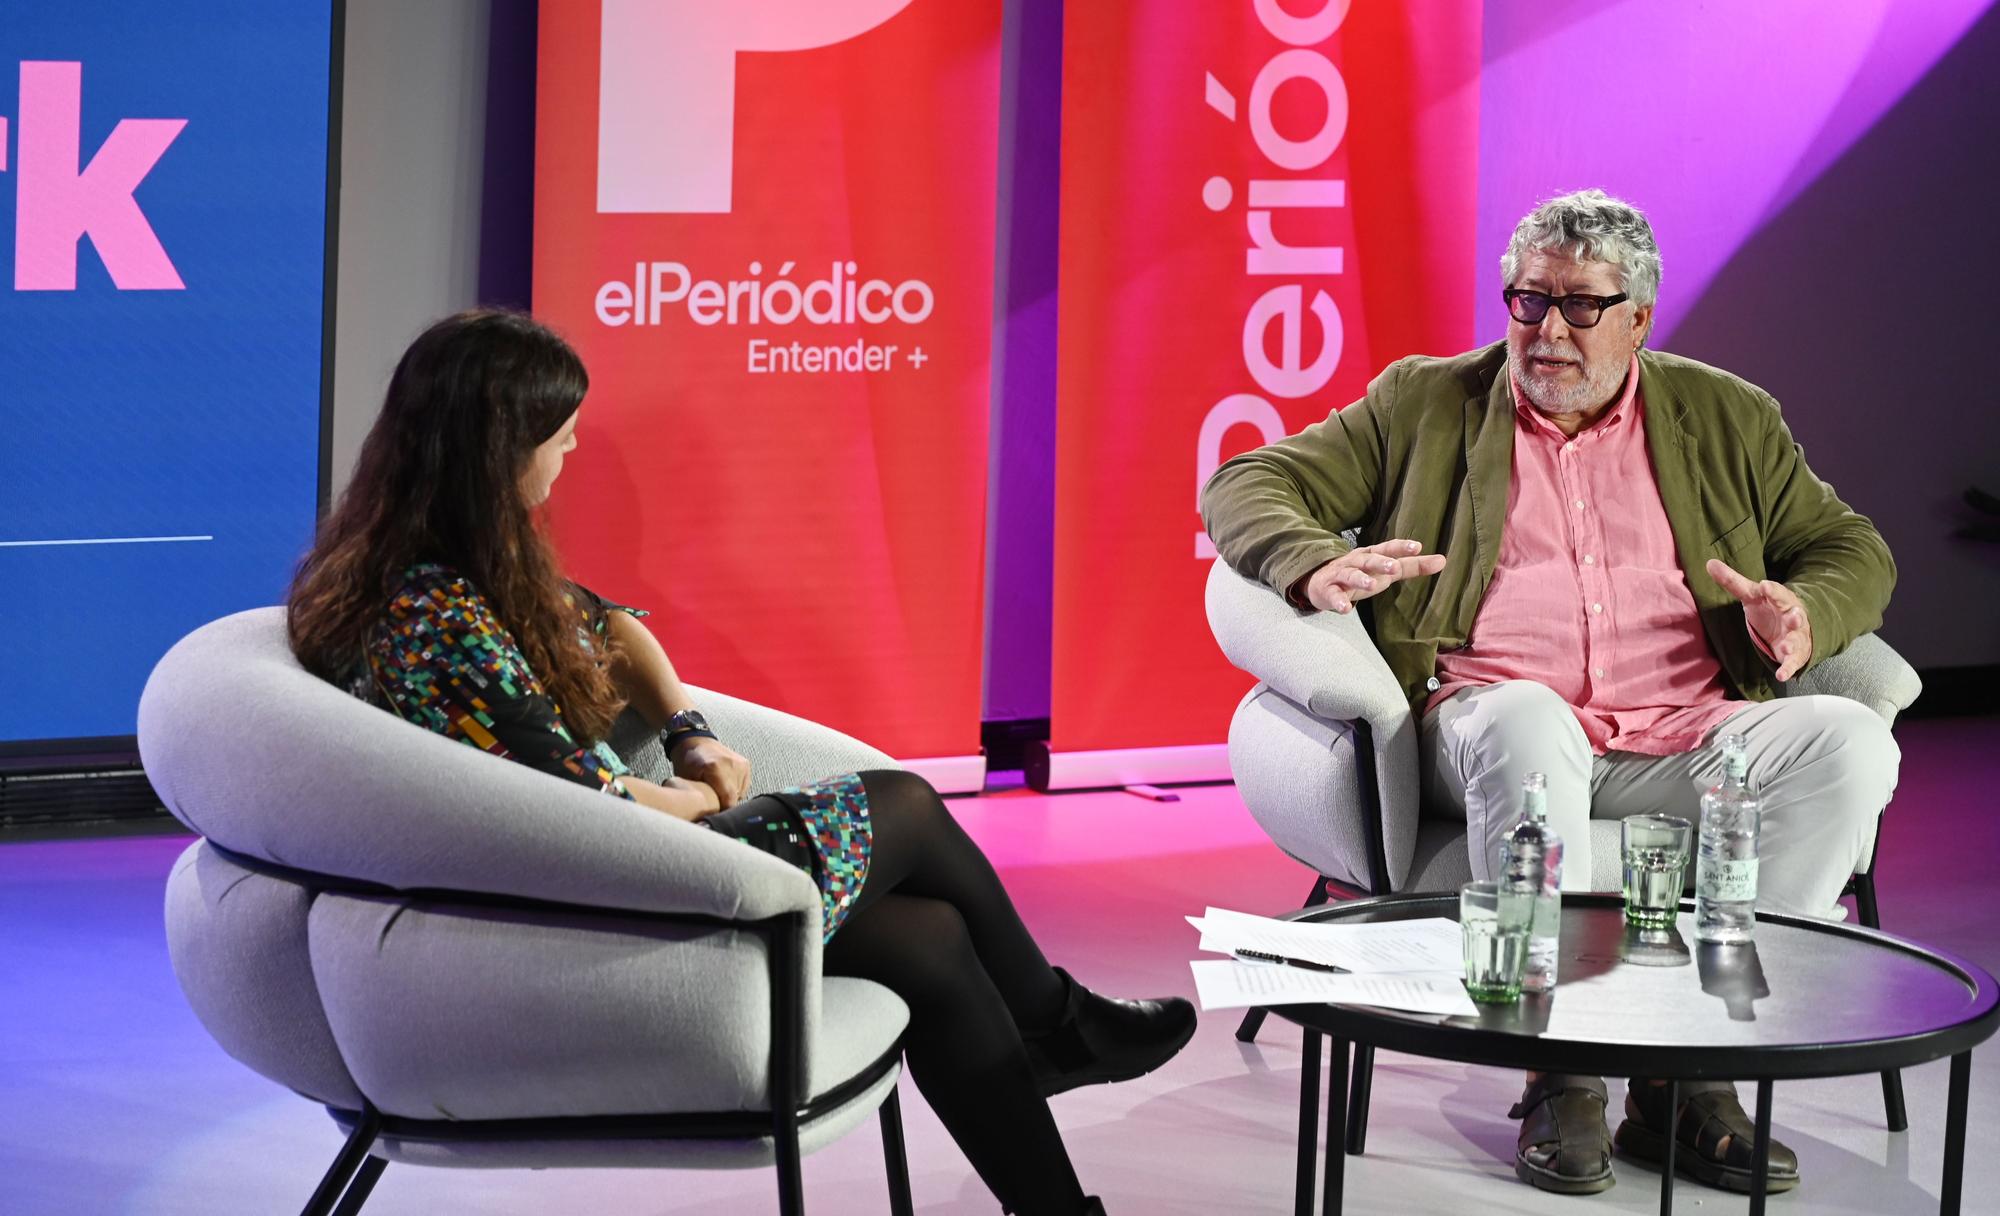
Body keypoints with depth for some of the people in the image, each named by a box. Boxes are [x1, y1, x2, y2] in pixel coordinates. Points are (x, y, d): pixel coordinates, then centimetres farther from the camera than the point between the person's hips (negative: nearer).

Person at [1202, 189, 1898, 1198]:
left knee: (1850, 740, -27)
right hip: (1488, 727, -2)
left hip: (1681, 737, 3)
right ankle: (1564, 1075, -32)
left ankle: (1691, 1067, -24)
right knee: (1525, 721, -39)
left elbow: (1853, 550, 23)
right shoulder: (1424, 405, 16)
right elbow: (1247, 485, 12)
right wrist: (1316, 565, -12)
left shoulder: (1727, 419, 20)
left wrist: (1806, 616, -2)